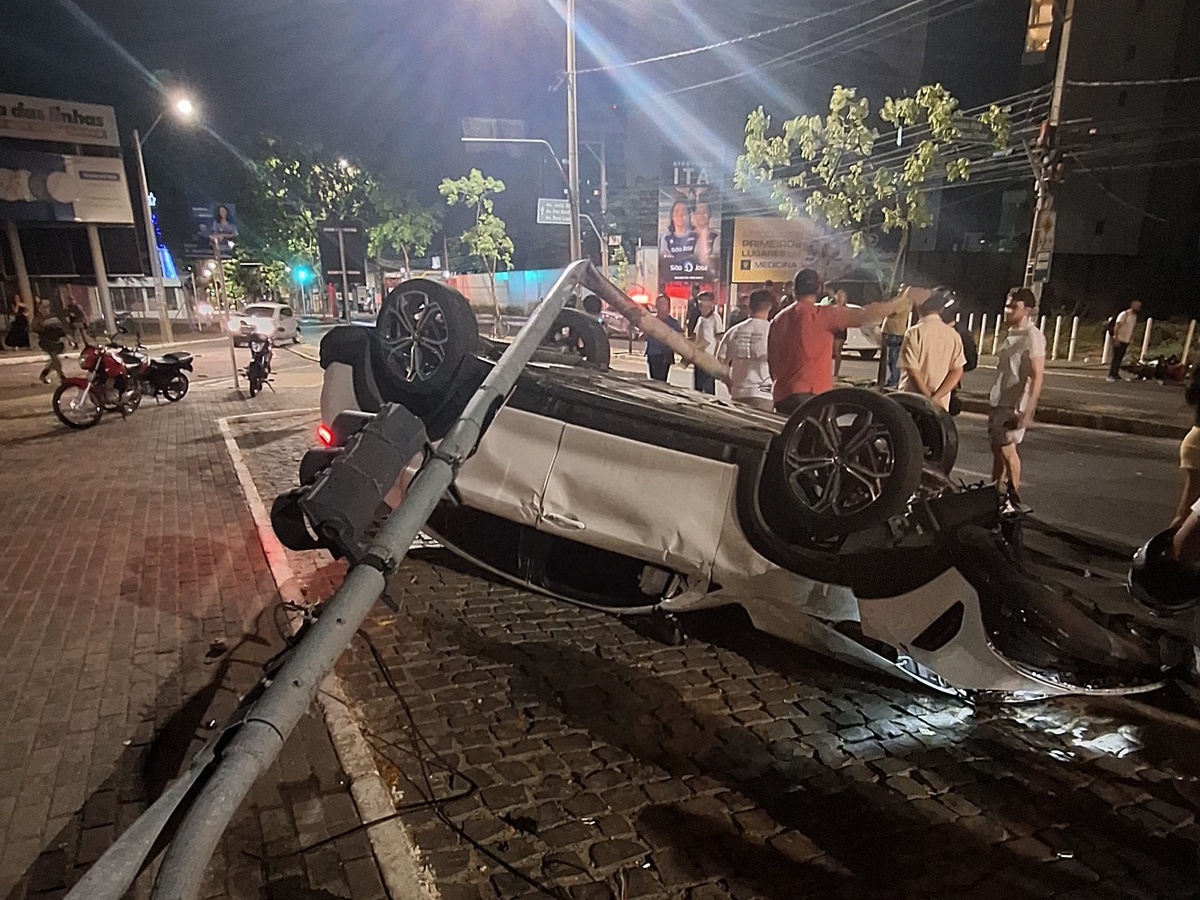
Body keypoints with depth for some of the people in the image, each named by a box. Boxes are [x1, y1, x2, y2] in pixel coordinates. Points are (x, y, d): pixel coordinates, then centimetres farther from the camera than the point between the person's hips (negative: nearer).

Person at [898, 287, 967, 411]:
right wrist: (936, 397, -9)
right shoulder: (953, 334, 3)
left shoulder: (914, 333, -11)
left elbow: (912, 370, -16)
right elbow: (957, 372, -2)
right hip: (940, 404, 4)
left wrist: (928, 397, -9)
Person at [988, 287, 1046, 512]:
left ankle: (1013, 501, 1)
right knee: (997, 448, 12)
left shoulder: (1032, 337, -13)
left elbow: (1037, 377, -18)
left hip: (1014, 406, -9)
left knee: (1007, 449, -10)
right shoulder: (1011, 334, 13)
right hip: (998, 402, 9)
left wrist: (1027, 412, -22)